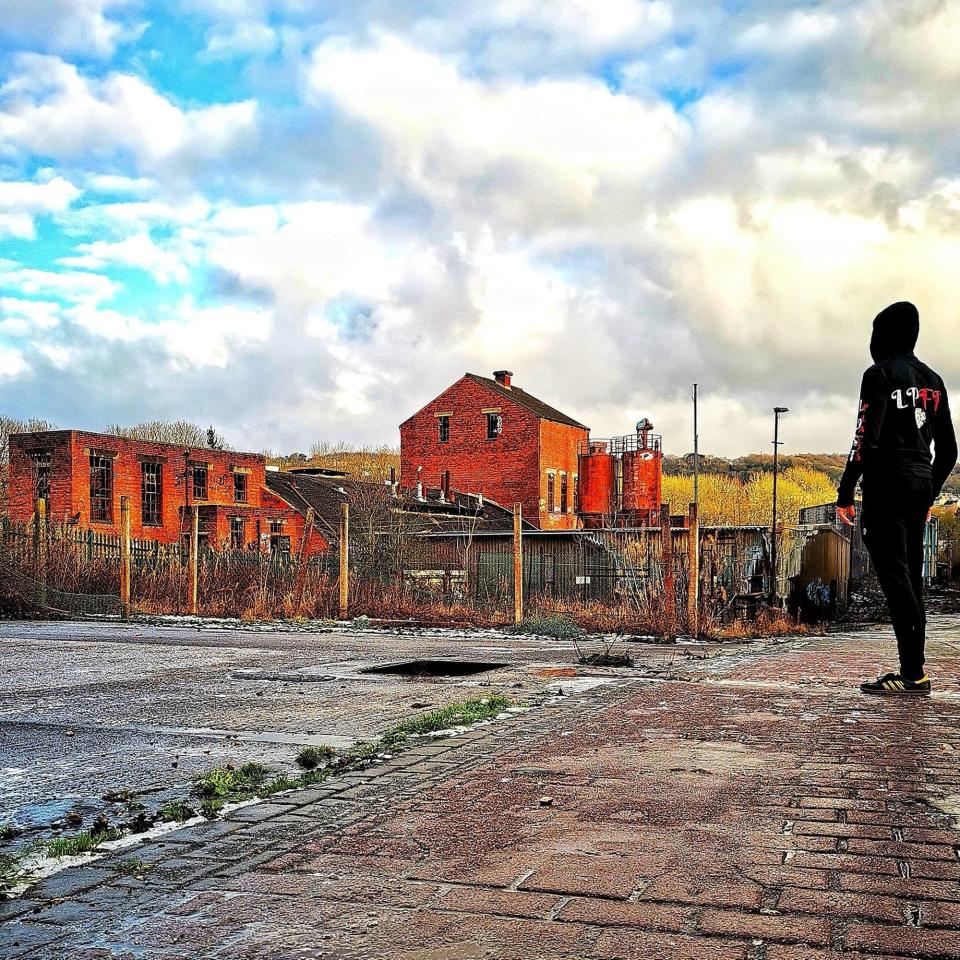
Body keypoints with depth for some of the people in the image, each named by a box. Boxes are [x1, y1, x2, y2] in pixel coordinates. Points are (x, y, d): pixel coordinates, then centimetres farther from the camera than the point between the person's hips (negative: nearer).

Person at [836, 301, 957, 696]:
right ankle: (913, 671, 8)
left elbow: (867, 439, -15)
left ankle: (914, 674, -17)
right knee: (911, 578, 9)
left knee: (894, 576, -11)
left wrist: (844, 493, -12)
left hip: (887, 485, -8)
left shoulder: (880, 374, -5)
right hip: (921, 485, 8)